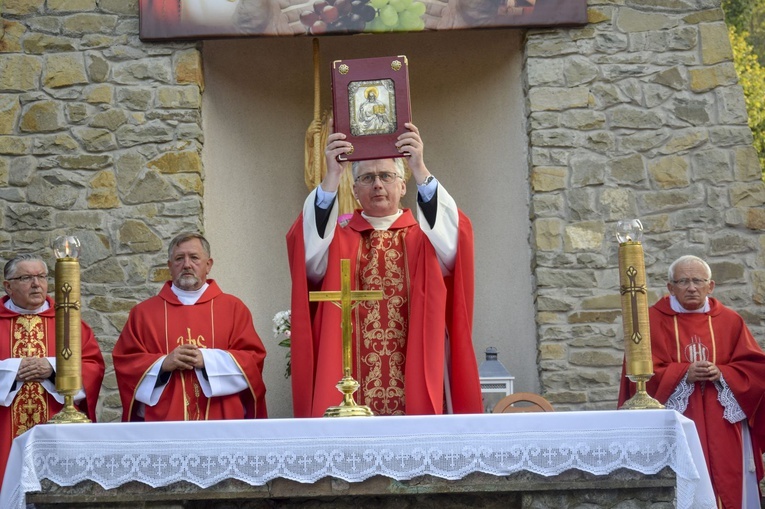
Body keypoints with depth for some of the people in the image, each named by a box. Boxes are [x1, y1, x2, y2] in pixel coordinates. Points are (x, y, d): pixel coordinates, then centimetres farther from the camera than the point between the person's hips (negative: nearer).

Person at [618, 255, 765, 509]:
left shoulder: (730, 321, 9)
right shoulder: (652, 320, 2)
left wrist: (722, 374, -11)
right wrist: (683, 374, -16)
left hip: (724, 429, 3)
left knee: (728, 488, 0)